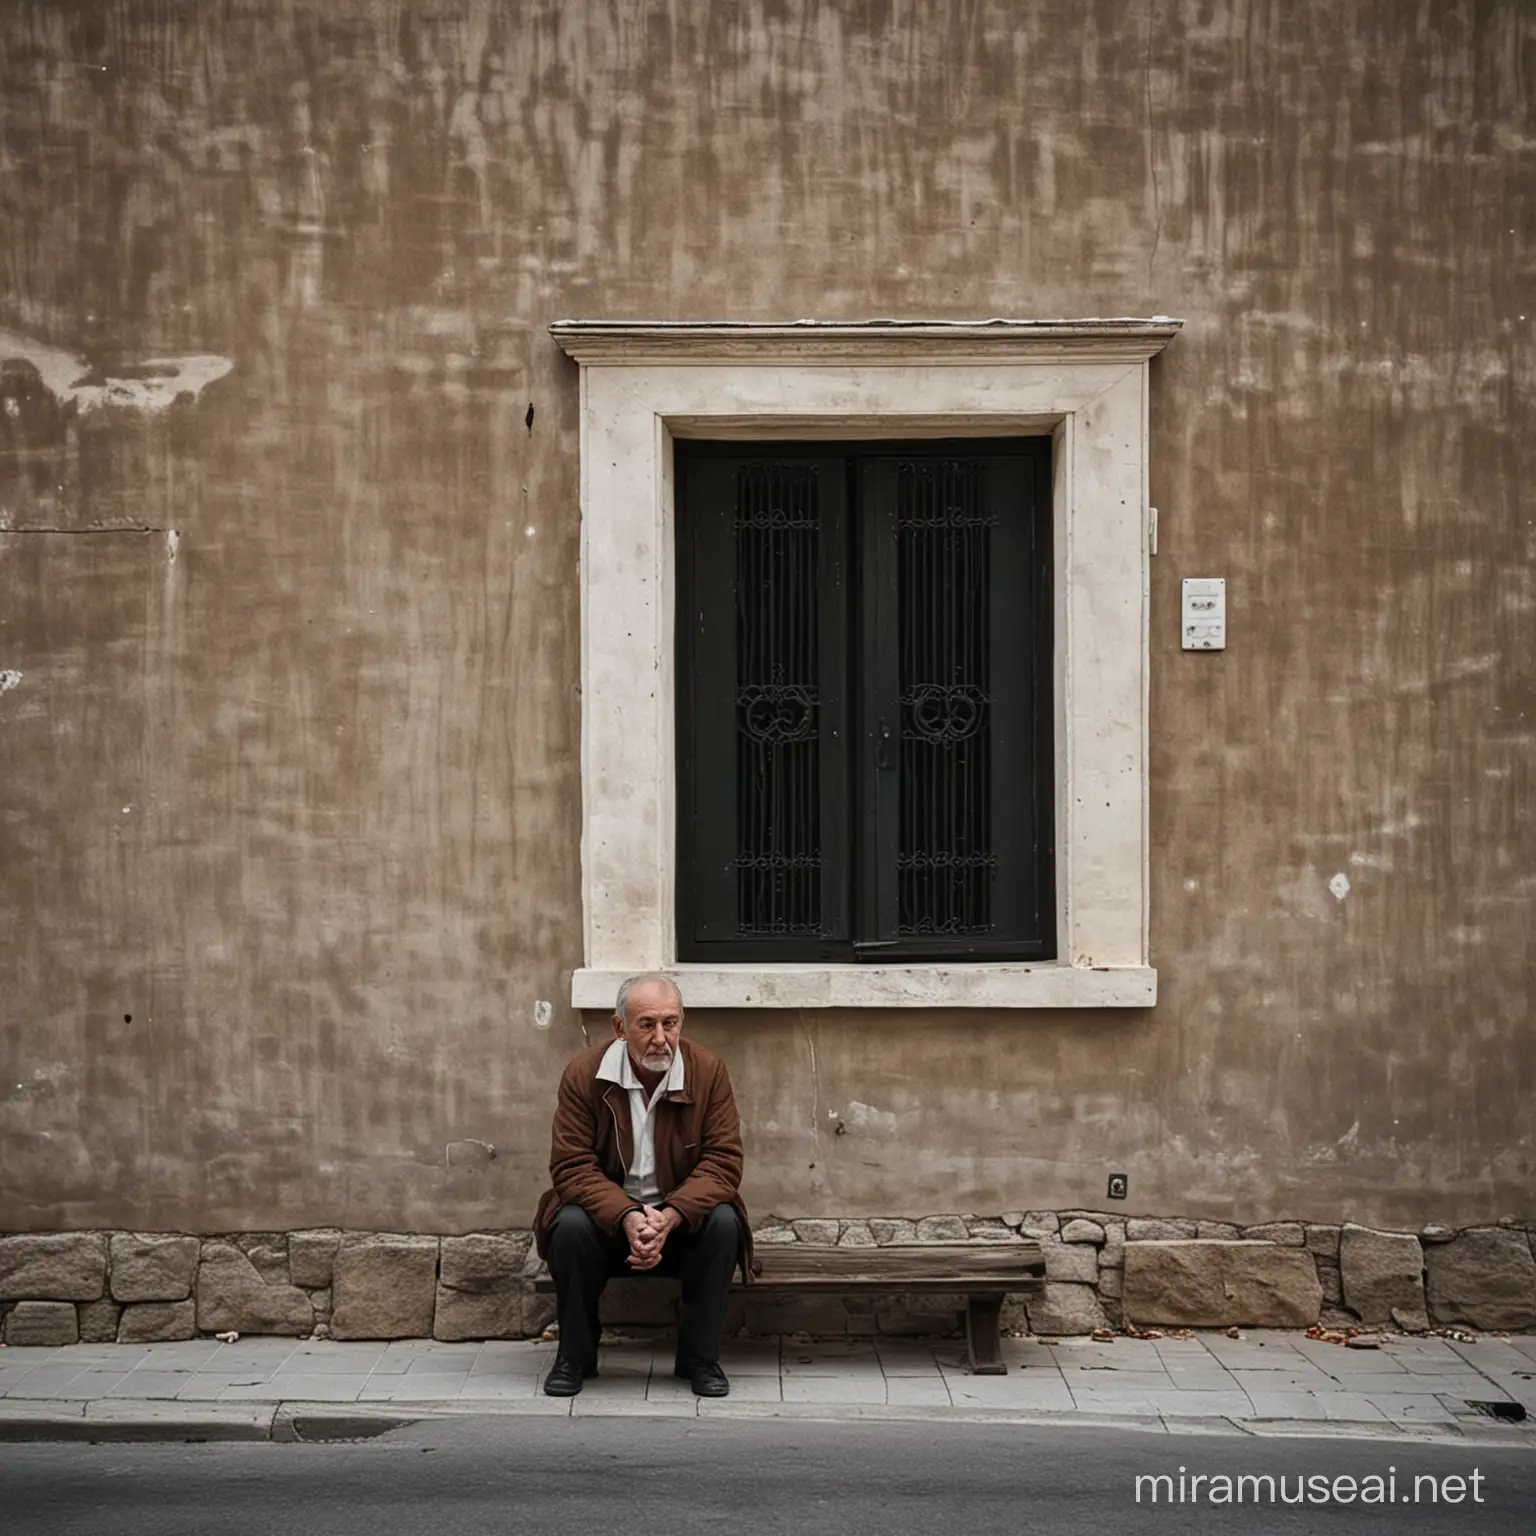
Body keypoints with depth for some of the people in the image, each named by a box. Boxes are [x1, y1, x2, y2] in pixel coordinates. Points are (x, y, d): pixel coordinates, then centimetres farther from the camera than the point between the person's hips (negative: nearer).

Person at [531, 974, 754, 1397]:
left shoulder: (708, 1070, -9)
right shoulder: (584, 1074, -11)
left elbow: (723, 1162, -13)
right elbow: (572, 1167, -14)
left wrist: (670, 1216, -30)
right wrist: (627, 1217, -32)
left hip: (683, 1216, 1)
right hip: (609, 1215, 0)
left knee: (723, 1223, -29)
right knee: (570, 1226, -30)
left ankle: (700, 1358, -12)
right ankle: (574, 1357, -9)